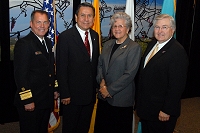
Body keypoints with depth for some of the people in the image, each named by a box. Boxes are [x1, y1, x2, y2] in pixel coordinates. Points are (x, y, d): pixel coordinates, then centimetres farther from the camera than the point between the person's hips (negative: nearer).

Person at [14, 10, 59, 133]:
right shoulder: (23, 44, -15)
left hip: (47, 100, 8)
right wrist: (27, 100, -20)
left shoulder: (48, 42, 11)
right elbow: (20, 75, -19)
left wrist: (54, 89, 16)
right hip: (31, 102, -8)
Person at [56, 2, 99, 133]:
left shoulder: (95, 35, 6)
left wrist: (96, 85, 8)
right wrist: (65, 94, -16)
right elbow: (61, 68, -14)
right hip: (73, 94, -5)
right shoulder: (65, 37, -14)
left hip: (90, 93, 6)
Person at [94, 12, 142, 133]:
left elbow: (129, 74, -15)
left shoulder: (134, 47, -9)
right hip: (104, 96, 6)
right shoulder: (108, 44, 11)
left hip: (121, 99, -5)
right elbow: (100, 65, 13)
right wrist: (102, 81, -6)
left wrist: (110, 90, -14)